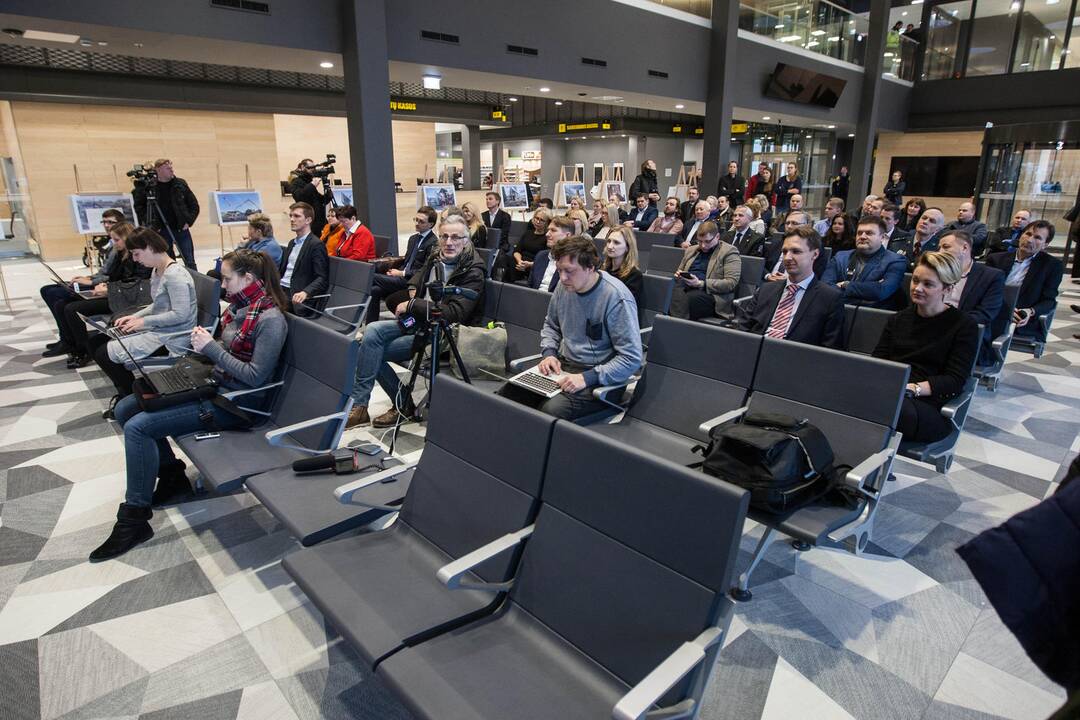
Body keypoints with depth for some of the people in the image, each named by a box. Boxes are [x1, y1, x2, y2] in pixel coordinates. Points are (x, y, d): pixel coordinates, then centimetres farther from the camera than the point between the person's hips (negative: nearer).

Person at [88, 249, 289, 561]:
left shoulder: (270, 320, -20)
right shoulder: (239, 306, 7)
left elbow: (255, 376, -23)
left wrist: (211, 347, -20)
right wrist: (203, 342, -1)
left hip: (232, 403, -10)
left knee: (138, 427, -16)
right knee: (125, 409, 9)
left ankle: (135, 519, -3)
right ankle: (172, 474, 21)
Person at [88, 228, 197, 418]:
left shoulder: (175, 275, -21)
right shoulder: (156, 271, 11)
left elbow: (180, 315, -25)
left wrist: (144, 321, -17)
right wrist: (135, 316, 7)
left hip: (170, 337, -10)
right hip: (156, 329, 10)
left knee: (104, 354, -12)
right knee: (94, 342, 9)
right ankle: (125, 392, 18)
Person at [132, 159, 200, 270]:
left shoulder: (180, 184, 2)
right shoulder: (147, 187, -2)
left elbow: (194, 205, 7)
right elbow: (139, 207, 7)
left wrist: (189, 221, -2)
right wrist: (148, 223, -3)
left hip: (181, 229, 1)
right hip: (161, 231, 0)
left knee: (190, 263, 1)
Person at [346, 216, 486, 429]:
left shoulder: (472, 272, -14)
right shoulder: (435, 257, 8)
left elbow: (455, 313, -24)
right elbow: (419, 275, 32)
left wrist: (412, 305, -19)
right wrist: (413, 288, 8)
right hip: (417, 321, 8)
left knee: (373, 351, -15)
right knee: (372, 331, -17)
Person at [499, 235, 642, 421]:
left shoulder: (617, 298, -19)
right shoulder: (565, 286, 1)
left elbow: (632, 359, -19)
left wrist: (586, 378, -25)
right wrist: (549, 353, 1)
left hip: (598, 377, -6)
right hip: (561, 365, 6)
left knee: (550, 410, -32)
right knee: (505, 394, -13)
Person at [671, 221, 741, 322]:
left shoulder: (729, 252, 6)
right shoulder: (691, 250, 26)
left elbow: (731, 283, -5)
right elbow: (680, 271, 36)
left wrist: (701, 283, -14)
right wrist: (678, 275, 9)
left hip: (711, 294, -5)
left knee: (690, 298, -38)